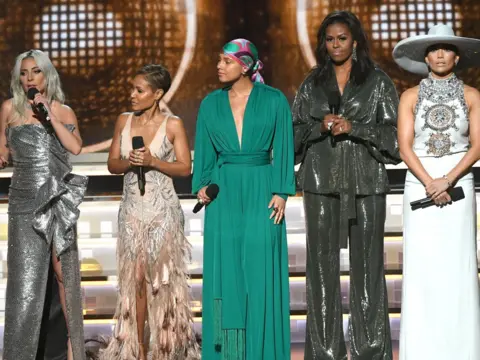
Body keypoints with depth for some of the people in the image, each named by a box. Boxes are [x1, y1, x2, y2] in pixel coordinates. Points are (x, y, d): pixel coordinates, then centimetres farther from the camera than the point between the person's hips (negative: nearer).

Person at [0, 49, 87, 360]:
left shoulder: (64, 111, 9)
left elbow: (75, 147, -7)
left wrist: (50, 115, -9)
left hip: (60, 199, 1)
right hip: (25, 200, -1)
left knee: (66, 273, 2)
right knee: (26, 276, -4)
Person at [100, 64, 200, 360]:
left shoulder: (173, 124, -5)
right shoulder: (124, 121, 7)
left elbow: (185, 168, -5)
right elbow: (112, 164, 9)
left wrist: (153, 161, -18)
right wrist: (129, 161, -12)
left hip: (162, 210, -3)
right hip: (132, 210, 3)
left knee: (164, 277, 2)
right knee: (135, 277, 4)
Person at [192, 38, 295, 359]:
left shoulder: (274, 100, 1)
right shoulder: (211, 103, 9)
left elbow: (284, 149, -1)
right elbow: (204, 151, 10)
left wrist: (281, 192, -9)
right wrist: (201, 185, -4)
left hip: (260, 191, -2)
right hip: (223, 193, 3)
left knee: (261, 270, -1)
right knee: (224, 270, 3)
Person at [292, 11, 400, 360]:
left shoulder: (378, 81, 6)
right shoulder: (312, 84, 13)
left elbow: (394, 132, 0)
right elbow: (295, 132, 10)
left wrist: (354, 127, -13)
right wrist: (321, 126, -9)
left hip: (366, 182, -2)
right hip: (322, 183, 2)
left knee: (367, 264, -1)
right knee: (322, 264, 2)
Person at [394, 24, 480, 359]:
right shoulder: (410, 97, 5)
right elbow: (405, 146, -2)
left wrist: (447, 181, -14)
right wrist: (429, 184, -14)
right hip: (419, 184, 0)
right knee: (421, 265, -2)